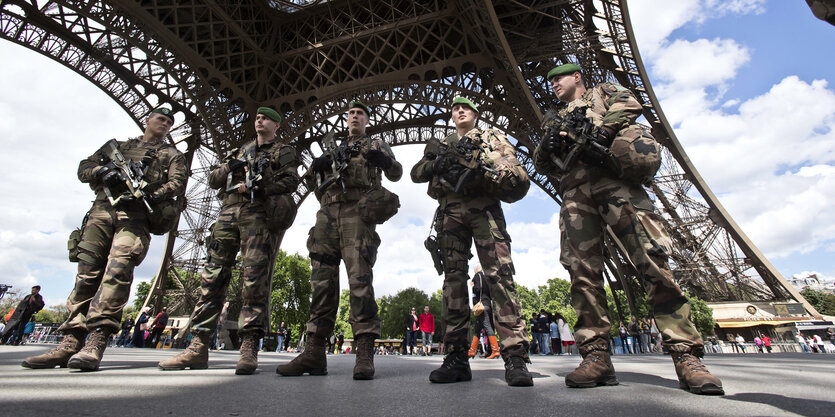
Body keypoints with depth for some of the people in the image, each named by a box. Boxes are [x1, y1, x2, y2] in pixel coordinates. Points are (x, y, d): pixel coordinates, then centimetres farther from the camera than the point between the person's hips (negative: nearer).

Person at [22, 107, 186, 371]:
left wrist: (148, 195, -15)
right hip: (102, 209, 4)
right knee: (87, 272, -3)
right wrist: (102, 170, -1)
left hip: (137, 214, -4)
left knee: (118, 269, -21)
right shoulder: (119, 146, 30)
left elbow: (177, 182, 2)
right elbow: (84, 168, 23)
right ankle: (71, 342, -3)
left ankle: (96, 342, -26)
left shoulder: (172, 155, 20)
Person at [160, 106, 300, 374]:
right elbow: (213, 179, 25)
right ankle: (198, 347, 1)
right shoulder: (242, 150, 31)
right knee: (213, 275, -2)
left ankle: (249, 347, -12)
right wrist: (228, 168, 3)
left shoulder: (284, 151, 15)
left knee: (255, 279, -13)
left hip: (259, 214, -5)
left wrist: (260, 188, -14)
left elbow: (291, 181, -2)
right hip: (229, 211, 6)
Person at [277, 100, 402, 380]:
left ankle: (365, 354, -17)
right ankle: (314, 353, -2)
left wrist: (384, 161, -14)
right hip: (328, 212, 5)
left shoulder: (376, 144, 22)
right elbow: (317, 185, 28)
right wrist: (315, 169, 4)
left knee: (360, 278, -16)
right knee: (322, 280, -3)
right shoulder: (333, 149, 32)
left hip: (357, 211, -4)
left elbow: (396, 174, 9)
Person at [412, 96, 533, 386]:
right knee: (454, 277, -5)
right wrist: (437, 162, -2)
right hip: (450, 212, 3)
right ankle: (457, 358, -3)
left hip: (483, 208, -2)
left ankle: (515, 357, -16)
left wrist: (486, 164, -14)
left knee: (499, 274, -15)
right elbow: (416, 173, 18)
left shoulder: (491, 136, 21)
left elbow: (511, 162, 5)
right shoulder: (441, 145, 28)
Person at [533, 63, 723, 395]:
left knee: (651, 259, -15)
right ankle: (596, 356, -10)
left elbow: (629, 104, 5)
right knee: (582, 270, -10)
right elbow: (542, 164, 24)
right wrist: (545, 148, 1)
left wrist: (601, 130, -11)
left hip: (613, 178, -3)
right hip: (574, 192, 4)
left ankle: (686, 355, -11)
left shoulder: (602, 92, 27)